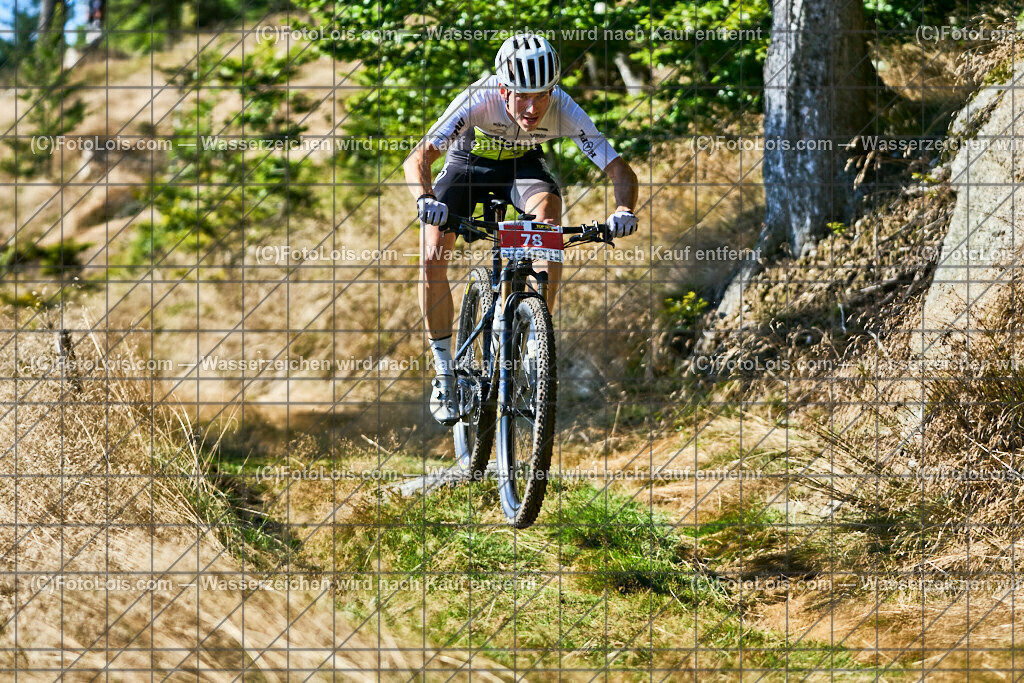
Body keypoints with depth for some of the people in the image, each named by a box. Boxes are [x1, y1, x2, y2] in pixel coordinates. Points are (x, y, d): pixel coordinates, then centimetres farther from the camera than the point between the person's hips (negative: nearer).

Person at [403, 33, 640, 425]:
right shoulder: (477, 101, -38)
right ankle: (444, 374, -1)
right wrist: (425, 199, -65)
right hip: (468, 162, -1)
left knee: (549, 214, -32)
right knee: (432, 260, -19)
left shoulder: (563, 111, -32)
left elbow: (619, 169, -32)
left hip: (521, 164, 1)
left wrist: (624, 209, -54)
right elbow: (417, 159, -44)